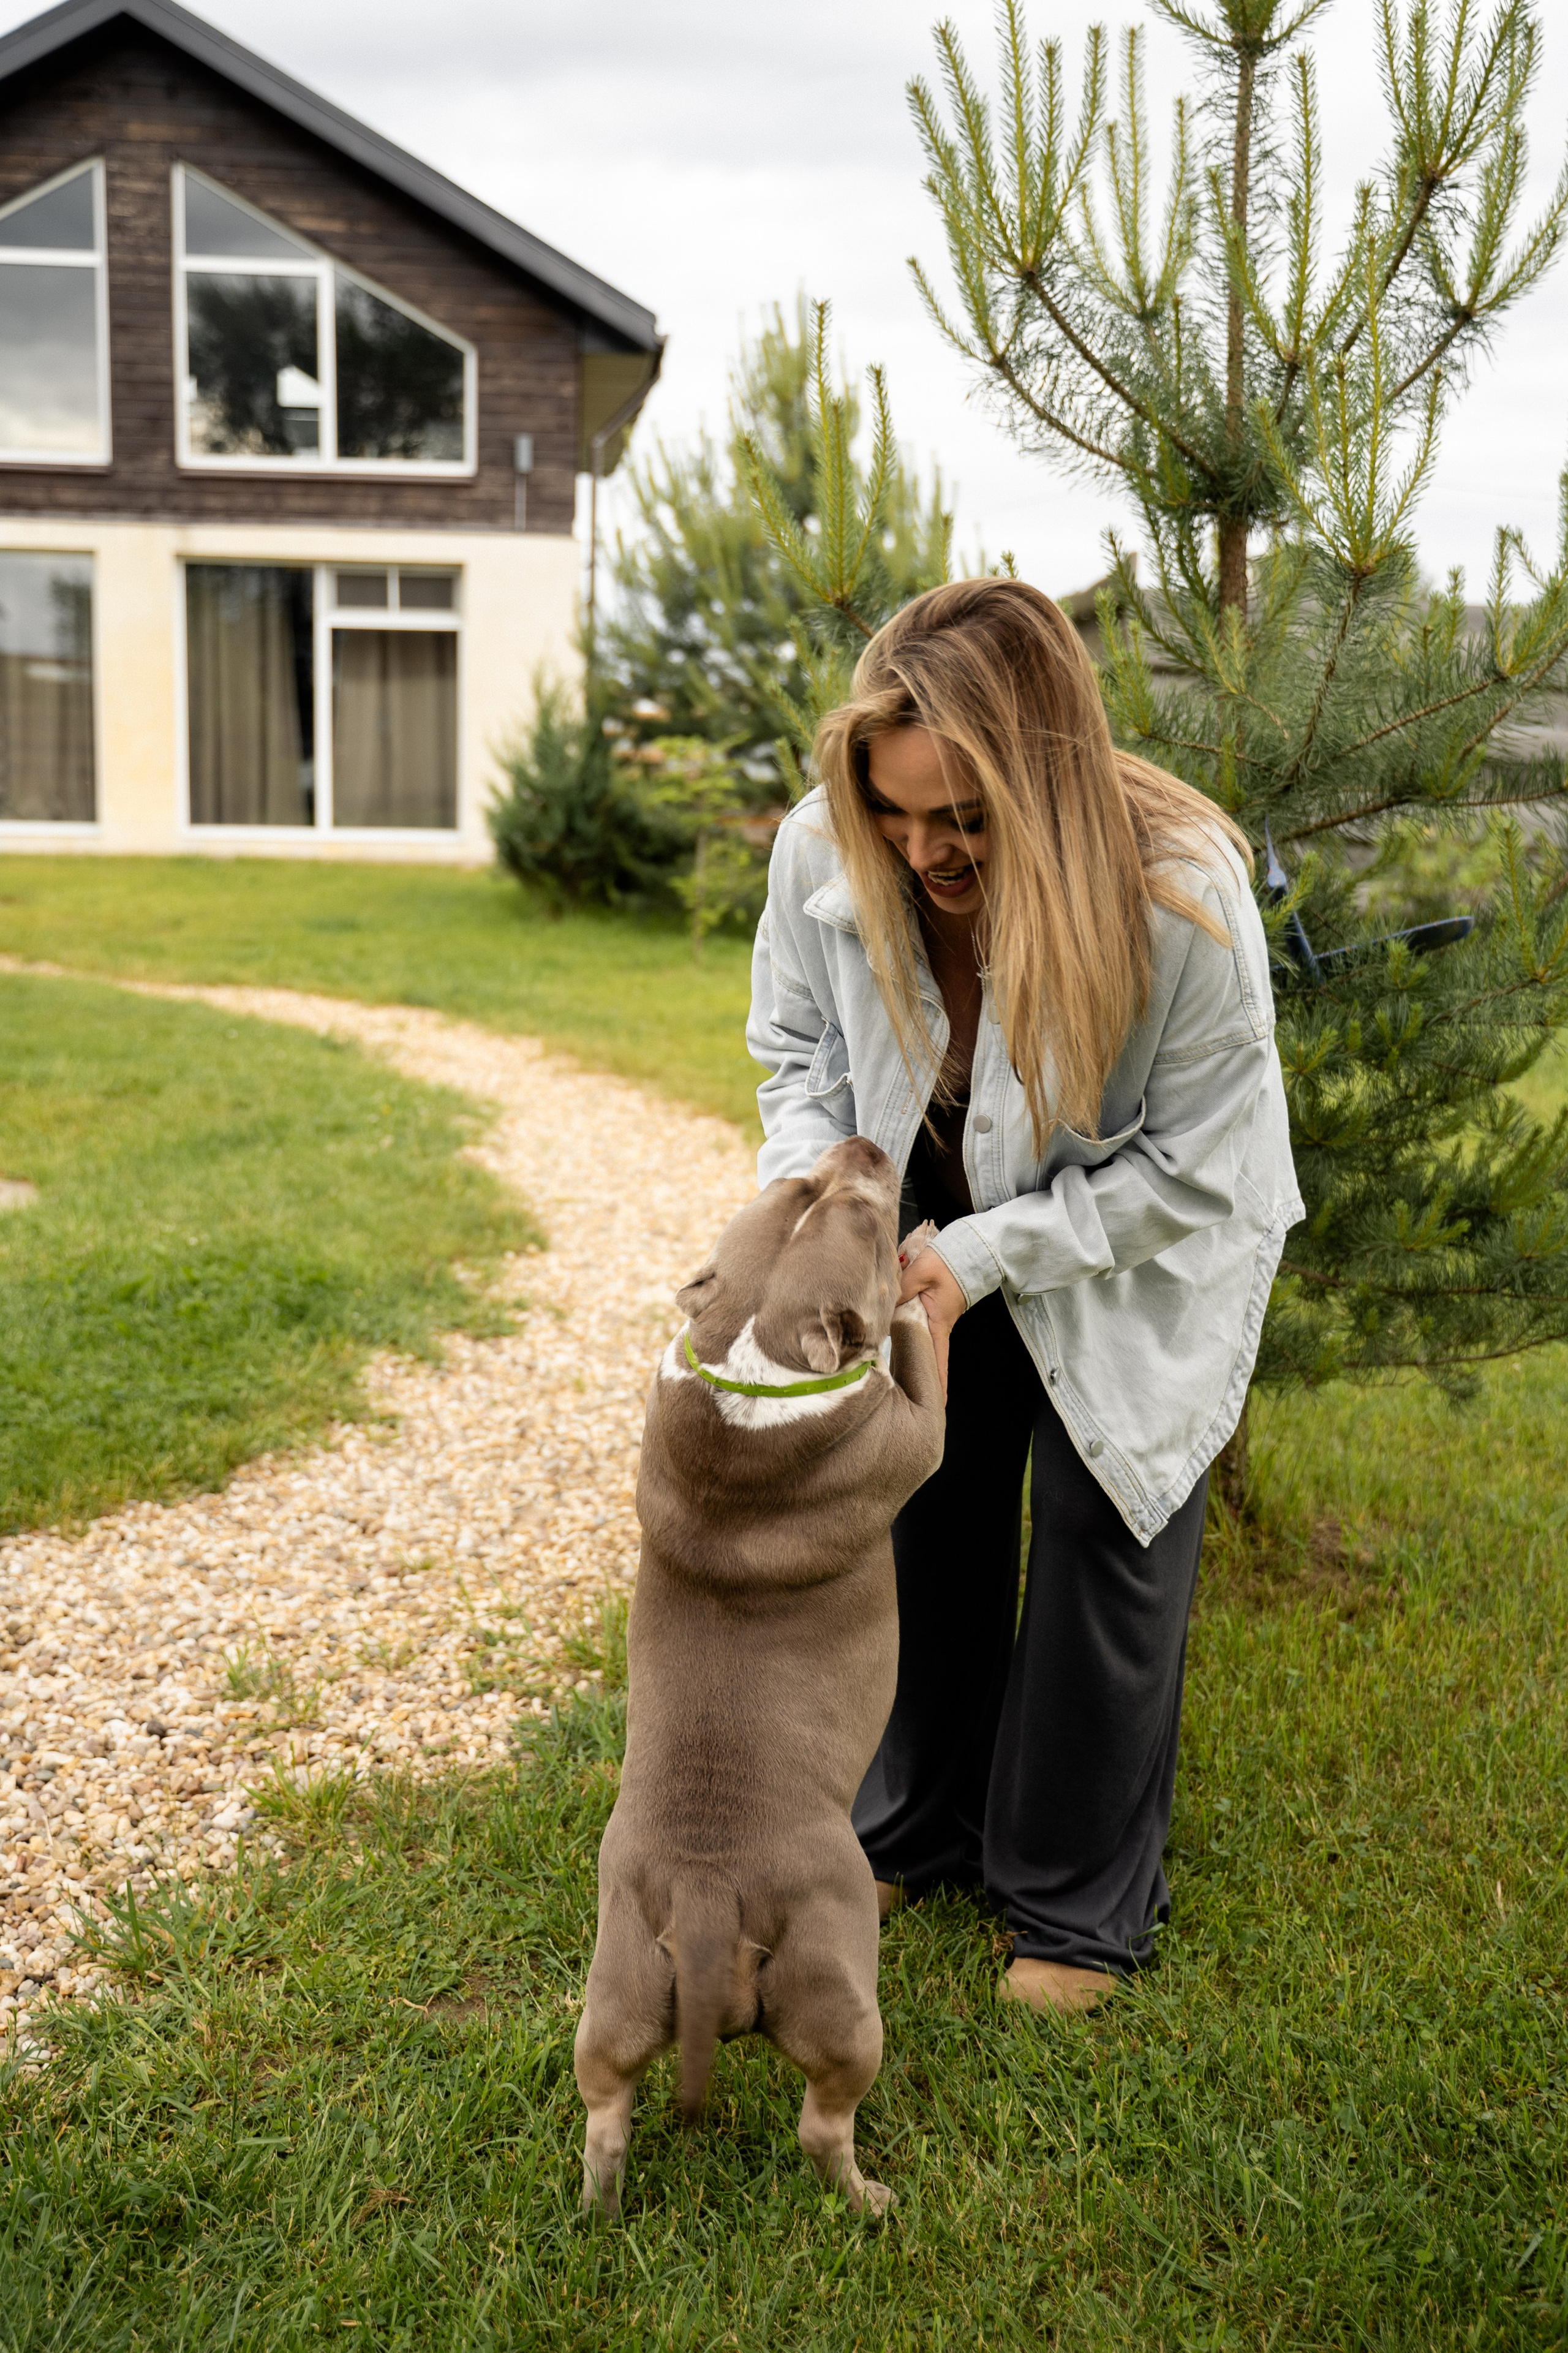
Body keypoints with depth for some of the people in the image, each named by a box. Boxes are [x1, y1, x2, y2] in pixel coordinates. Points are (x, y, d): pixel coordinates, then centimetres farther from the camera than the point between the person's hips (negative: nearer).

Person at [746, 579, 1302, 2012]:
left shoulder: (1181, 891, -37)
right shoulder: (825, 850, -26)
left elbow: (1195, 1169, -25)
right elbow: (799, 1048, -6)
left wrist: (986, 1256, -30)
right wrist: (805, 1179, -25)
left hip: (1145, 1247, -3)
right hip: (938, 1220, 4)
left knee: (1106, 1542, 4)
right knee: (926, 1507, 14)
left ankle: (1082, 1904, 26)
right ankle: (919, 1832, 38)